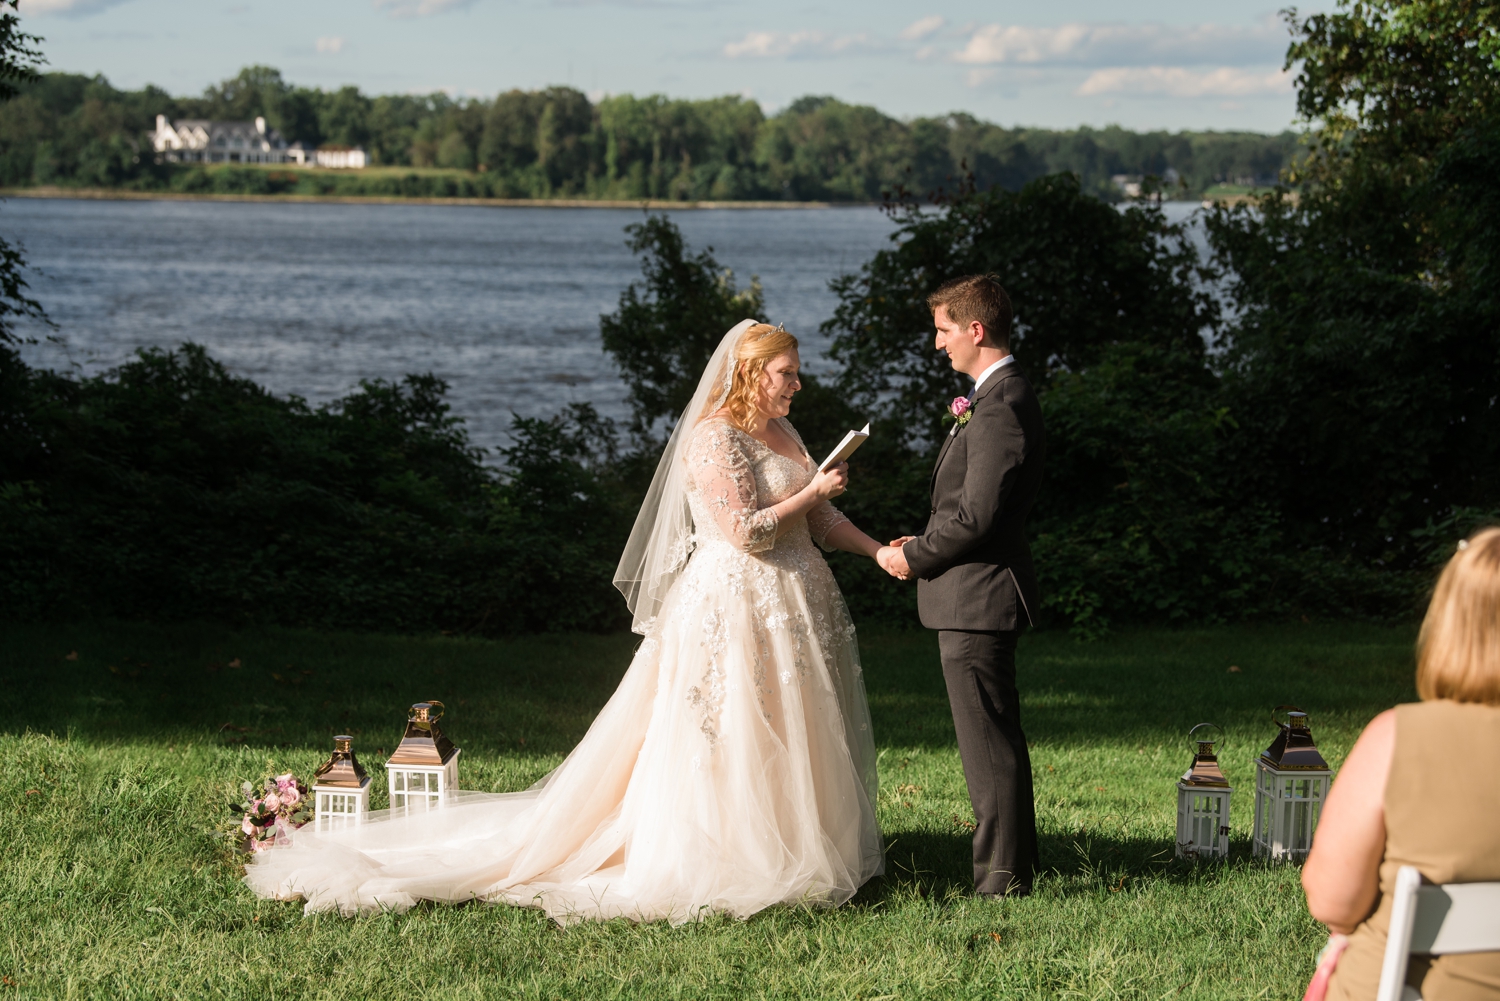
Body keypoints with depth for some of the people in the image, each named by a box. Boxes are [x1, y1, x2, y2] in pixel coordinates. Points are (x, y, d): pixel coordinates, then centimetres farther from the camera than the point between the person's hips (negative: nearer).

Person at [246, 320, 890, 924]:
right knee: (727, 739, -6)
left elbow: (820, 518, 16)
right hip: (733, 605, -9)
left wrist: (879, 550, 7)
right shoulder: (714, 438, -15)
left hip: (794, 603, 9)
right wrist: (811, 493, -13)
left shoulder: (781, 432, 13)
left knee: (781, 740, 12)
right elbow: (745, 530, -21)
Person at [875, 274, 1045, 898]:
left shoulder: (1000, 409, -20)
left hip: (976, 597, -11)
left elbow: (975, 517, -23)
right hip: (981, 595, 11)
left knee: (987, 745, -4)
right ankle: (1013, 864, 28)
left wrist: (912, 558, -10)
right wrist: (926, 543, 9)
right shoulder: (1001, 397, 14)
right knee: (998, 740, 18)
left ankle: (1001, 880, 1)